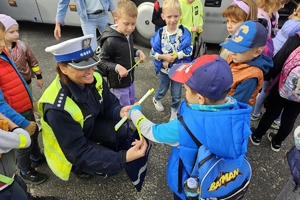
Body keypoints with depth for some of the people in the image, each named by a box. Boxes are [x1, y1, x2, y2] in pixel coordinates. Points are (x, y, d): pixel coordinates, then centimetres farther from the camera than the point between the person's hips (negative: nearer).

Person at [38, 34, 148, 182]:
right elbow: (79, 152, -34)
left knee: (124, 133, -16)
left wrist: (120, 111, -31)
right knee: (113, 165, -18)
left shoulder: (93, 79, -20)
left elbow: (109, 104, -6)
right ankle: (80, 166, 12)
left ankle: (101, 149, 15)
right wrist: (124, 158, -43)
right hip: (71, 148, -5)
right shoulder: (58, 108, -38)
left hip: (91, 125, 6)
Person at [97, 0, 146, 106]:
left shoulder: (128, 35, -4)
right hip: (119, 83, -8)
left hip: (130, 79, 8)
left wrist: (138, 52, -4)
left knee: (132, 104, 26)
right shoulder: (111, 41, -27)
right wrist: (117, 67, -33)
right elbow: (101, 62, -20)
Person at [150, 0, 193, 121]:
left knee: (176, 94, 14)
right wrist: (164, 57, -24)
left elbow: (189, 50, -16)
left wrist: (176, 55, -25)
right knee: (163, 89, 24)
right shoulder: (160, 33, -13)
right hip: (164, 69, 1)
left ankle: (174, 111, 39)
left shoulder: (184, 32, -15)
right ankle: (156, 99, 58)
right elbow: (153, 53, -9)